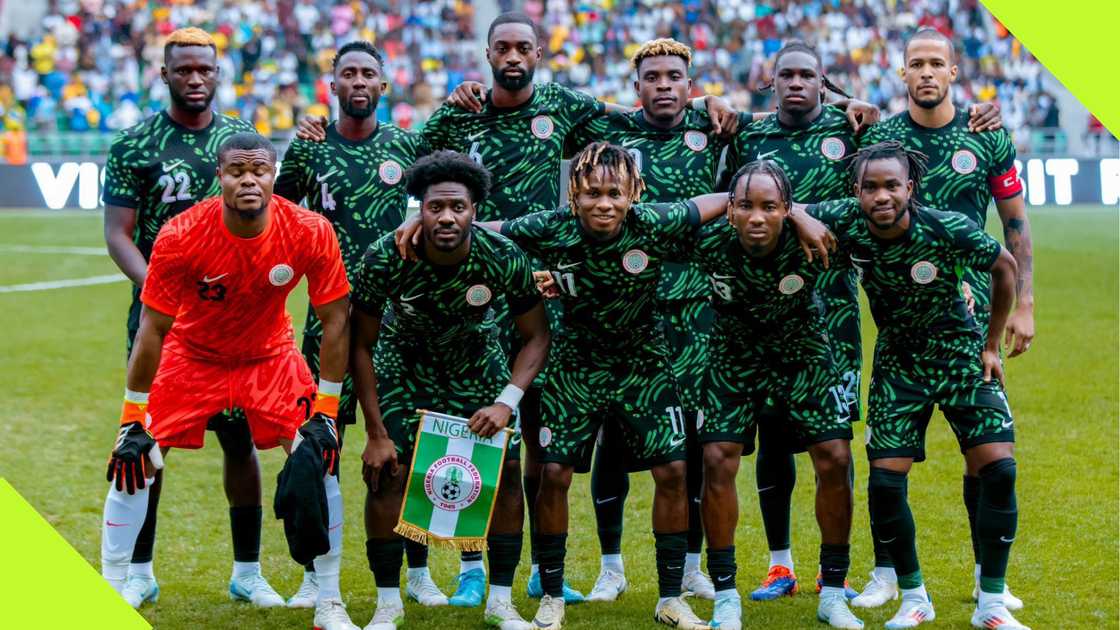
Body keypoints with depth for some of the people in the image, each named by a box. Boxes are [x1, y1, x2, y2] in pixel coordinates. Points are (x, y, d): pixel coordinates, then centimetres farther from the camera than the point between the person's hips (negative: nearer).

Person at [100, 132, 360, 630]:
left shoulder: (310, 233, -24)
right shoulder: (180, 236, -27)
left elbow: (335, 319, -13)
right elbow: (153, 330, -19)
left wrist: (325, 411, -14)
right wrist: (133, 420, -17)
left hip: (270, 357, 1)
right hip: (192, 356, -1)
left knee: (320, 460, -11)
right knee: (133, 460, -11)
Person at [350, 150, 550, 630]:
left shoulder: (504, 259, -28)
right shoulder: (384, 260, -30)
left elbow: (536, 336, -13)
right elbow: (361, 345, -17)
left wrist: (507, 402, -27)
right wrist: (376, 434, -18)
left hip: (476, 362, 1)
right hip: (405, 361, -1)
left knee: (508, 471, -8)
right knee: (387, 471, -14)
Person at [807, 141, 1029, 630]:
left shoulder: (947, 228, -23)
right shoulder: (846, 223, -18)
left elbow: (1005, 267, -6)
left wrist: (992, 346, -1)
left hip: (960, 353, -2)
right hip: (898, 363, 2)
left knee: (999, 470, -12)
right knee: (884, 481, -7)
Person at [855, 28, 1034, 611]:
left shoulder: (988, 139, 3)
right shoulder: (879, 138, 2)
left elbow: (1015, 223, 7)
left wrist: (1024, 305, 2)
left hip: (973, 310, 0)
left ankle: (988, 576, 12)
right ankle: (885, 572, 11)